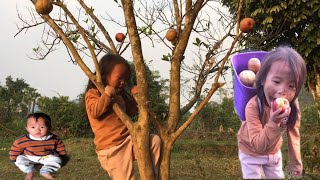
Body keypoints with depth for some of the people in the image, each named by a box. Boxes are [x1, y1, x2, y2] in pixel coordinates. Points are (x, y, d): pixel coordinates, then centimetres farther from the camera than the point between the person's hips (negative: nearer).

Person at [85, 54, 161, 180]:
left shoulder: (121, 95, 15)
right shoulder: (93, 93, -4)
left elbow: (130, 113, 23)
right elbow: (95, 112, -22)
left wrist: (134, 98, 7)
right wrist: (108, 92, -24)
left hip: (128, 140, 7)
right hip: (111, 148, -7)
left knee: (155, 140, -6)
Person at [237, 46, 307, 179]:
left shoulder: (292, 105, -23)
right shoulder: (253, 106, -37)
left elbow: (293, 134, -6)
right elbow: (258, 145, -37)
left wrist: (295, 161, 3)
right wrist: (273, 123, -51)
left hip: (274, 152, 4)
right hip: (251, 153, -4)